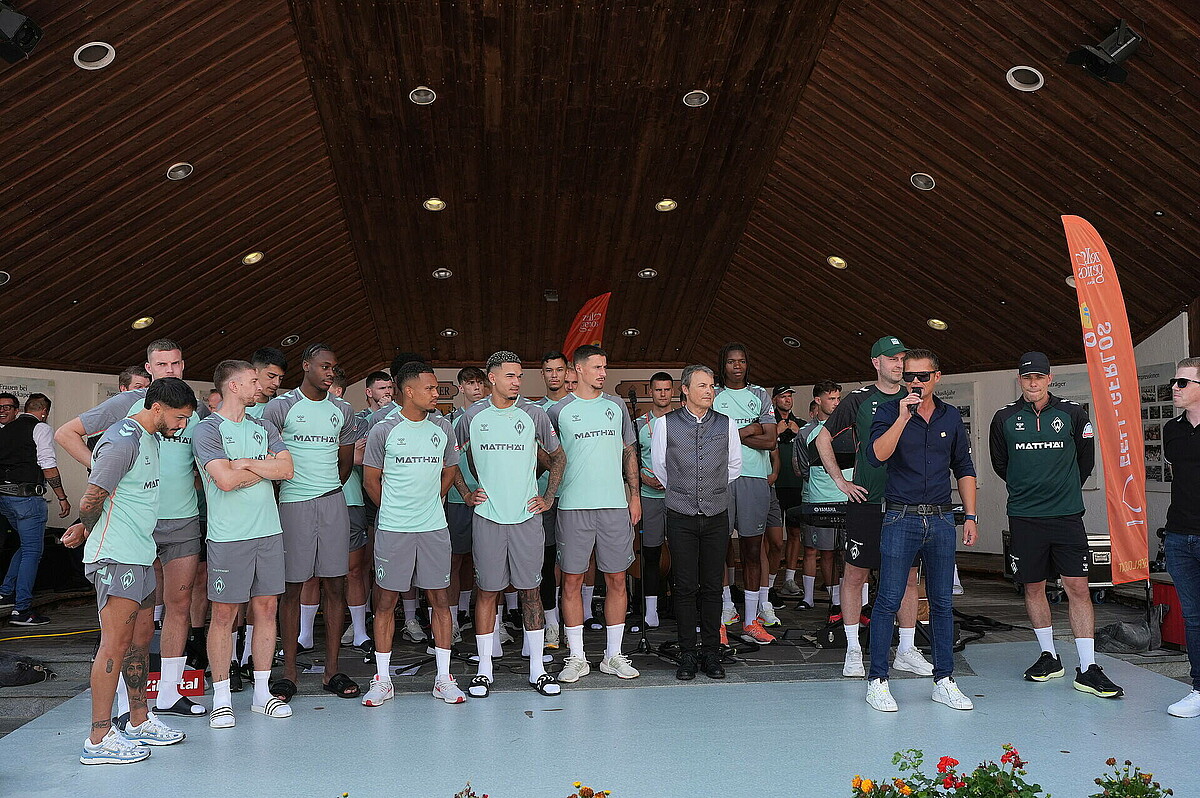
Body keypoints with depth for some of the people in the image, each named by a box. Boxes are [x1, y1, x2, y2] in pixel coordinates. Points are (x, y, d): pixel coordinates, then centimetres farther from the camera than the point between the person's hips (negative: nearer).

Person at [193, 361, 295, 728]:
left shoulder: (263, 428, 14)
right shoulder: (207, 430, -4)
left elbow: (287, 469, 1)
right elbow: (225, 480, -17)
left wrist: (243, 463, -8)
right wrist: (265, 467, -3)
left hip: (269, 532, 6)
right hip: (228, 536, -5)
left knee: (266, 608, 8)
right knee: (224, 614, 0)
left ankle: (262, 692, 18)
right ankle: (221, 699, 10)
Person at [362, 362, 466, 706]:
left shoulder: (442, 428, 7)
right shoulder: (384, 431, -3)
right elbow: (371, 479, 4)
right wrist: (394, 509, 10)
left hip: (434, 528, 3)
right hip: (392, 531, -3)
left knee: (440, 598, 5)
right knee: (386, 600, 3)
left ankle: (443, 678, 14)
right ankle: (382, 680, 15)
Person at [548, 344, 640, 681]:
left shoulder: (616, 406, 12)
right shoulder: (559, 411, 3)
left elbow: (629, 453, 16)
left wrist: (634, 494, 10)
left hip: (615, 504, 2)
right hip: (574, 505, -2)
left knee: (616, 579, 5)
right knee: (572, 580, 1)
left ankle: (613, 654, 17)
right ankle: (576, 657, 12)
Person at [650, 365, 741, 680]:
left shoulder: (727, 424, 5)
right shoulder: (664, 424, -1)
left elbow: (734, 466, 17)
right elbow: (658, 466, 11)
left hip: (717, 515, 2)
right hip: (680, 516, -1)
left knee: (712, 586, 5)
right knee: (685, 587, 0)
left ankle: (711, 653, 14)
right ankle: (688, 654, 9)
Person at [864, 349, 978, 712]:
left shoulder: (951, 417, 10)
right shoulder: (889, 412, -1)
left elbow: (964, 468, 16)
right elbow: (876, 456, -17)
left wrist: (970, 516, 11)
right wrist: (903, 418, -22)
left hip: (941, 519, 4)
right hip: (901, 518, -4)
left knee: (942, 602, 8)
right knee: (889, 600, -3)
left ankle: (944, 681, 18)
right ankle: (878, 680, 6)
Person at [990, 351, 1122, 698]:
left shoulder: (1072, 413, 2)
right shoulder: (1004, 418, 3)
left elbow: (1086, 458, 15)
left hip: (1067, 514, -1)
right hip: (1024, 516, 1)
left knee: (1077, 586, -5)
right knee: (1033, 587, 8)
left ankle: (1087, 669, -1)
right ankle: (1049, 657, 23)